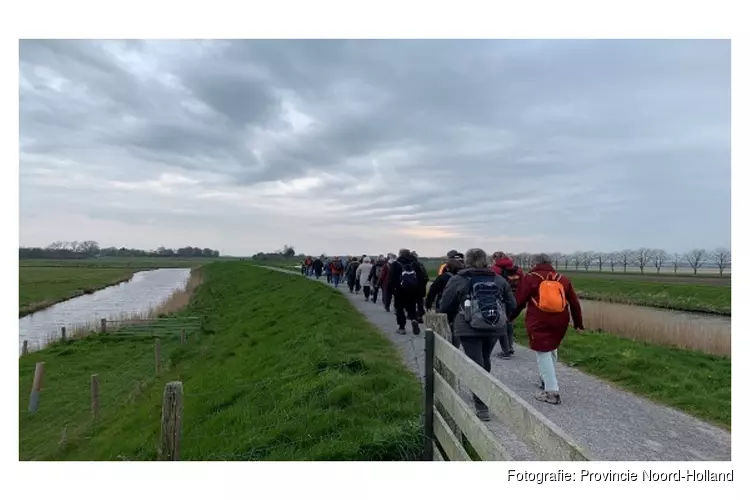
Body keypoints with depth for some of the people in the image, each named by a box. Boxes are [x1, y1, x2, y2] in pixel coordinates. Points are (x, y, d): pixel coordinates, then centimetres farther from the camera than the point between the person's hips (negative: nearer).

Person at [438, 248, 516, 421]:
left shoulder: (457, 280, -2)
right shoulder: (499, 280, 8)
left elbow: (445, 306, -1)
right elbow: (512, 305, 7)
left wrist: (448, 322, 18)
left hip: (469, 329, -4)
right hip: (494, 328, 5)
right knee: (485, 362, 22)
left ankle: (482, 408, -6)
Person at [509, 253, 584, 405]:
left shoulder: (530, 279, -2)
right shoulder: (563, 279, 11)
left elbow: (519, 302, -2)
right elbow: (574, 303, 13)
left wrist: (508, 318, 10)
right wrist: (578, 323, 21)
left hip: (539, 323, -5)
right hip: (560, 323, 5)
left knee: (543, 354, -1)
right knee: (552, 350, 25)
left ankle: (552, 392, -4)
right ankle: (545, 380, 37)